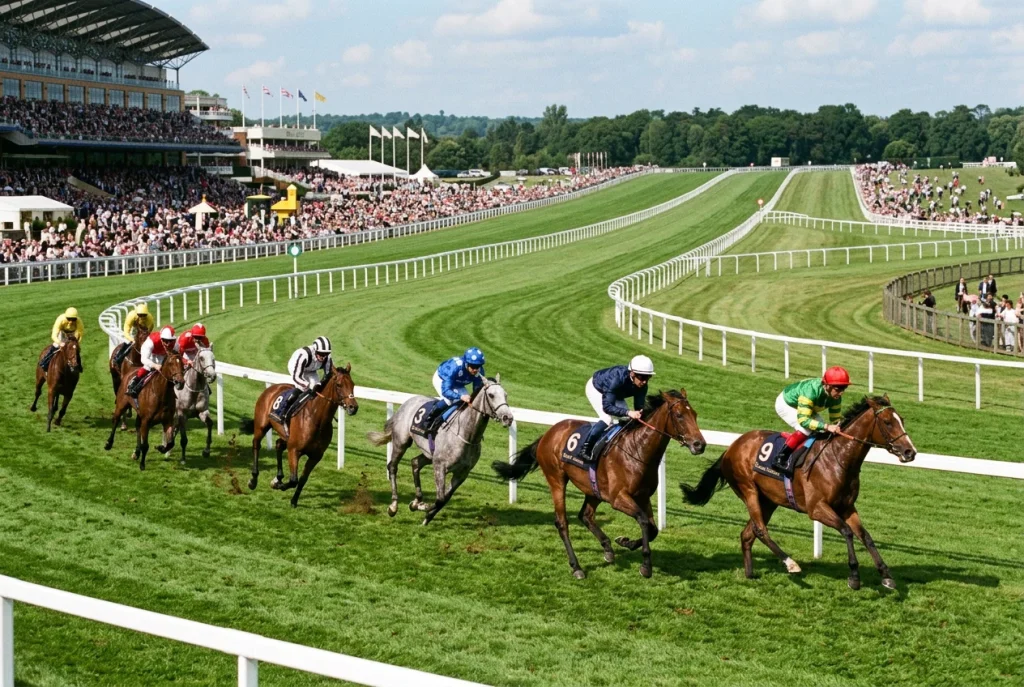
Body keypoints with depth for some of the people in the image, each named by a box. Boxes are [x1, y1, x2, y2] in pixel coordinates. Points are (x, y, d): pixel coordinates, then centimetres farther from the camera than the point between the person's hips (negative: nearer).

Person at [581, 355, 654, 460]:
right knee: (607, 418, -25)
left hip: (616, 395, 7)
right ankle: (586, 448, -15)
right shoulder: (618, 378, -45)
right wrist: (628, 412, -59)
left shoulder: (642, 386, -27)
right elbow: (607, 406, -48)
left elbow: (639, 408, -20)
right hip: (596, 388, -7)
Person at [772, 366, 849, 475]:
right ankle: (780, 458, -20)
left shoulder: (836, 398, -21)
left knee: (823, 430, -9)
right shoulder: (811, 392, -43)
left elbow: (836, 419, -10)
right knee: (806, 429, -28)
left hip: (807, 407, 8)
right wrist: (826, 426, -54)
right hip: (785, 404, -8)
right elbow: (803, 420, -46)